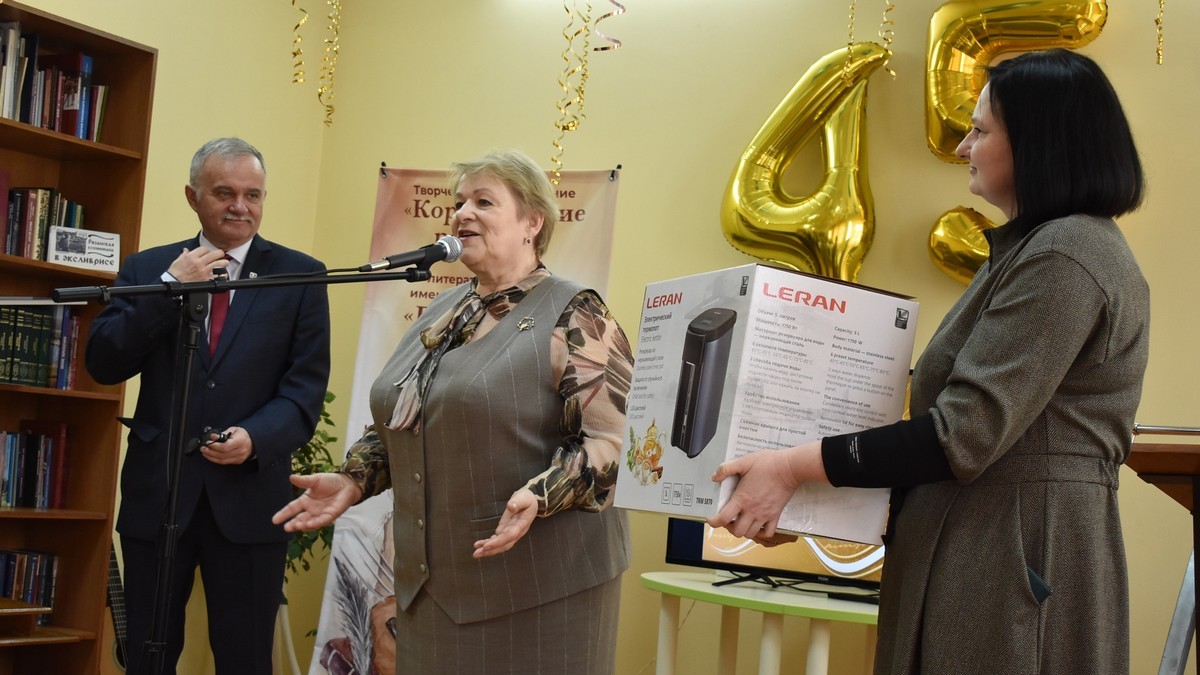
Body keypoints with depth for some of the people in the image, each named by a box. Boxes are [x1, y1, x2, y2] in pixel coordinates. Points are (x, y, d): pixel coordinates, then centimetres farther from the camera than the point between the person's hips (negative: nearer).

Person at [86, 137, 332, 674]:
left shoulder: (300, 276, 3)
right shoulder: (147, 268, 8)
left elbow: (306, 386, -2)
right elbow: (103, 365, -2)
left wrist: (255, 437, -20)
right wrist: (170, 287, -10)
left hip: (249, 495, -2)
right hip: (155, 491, 2)